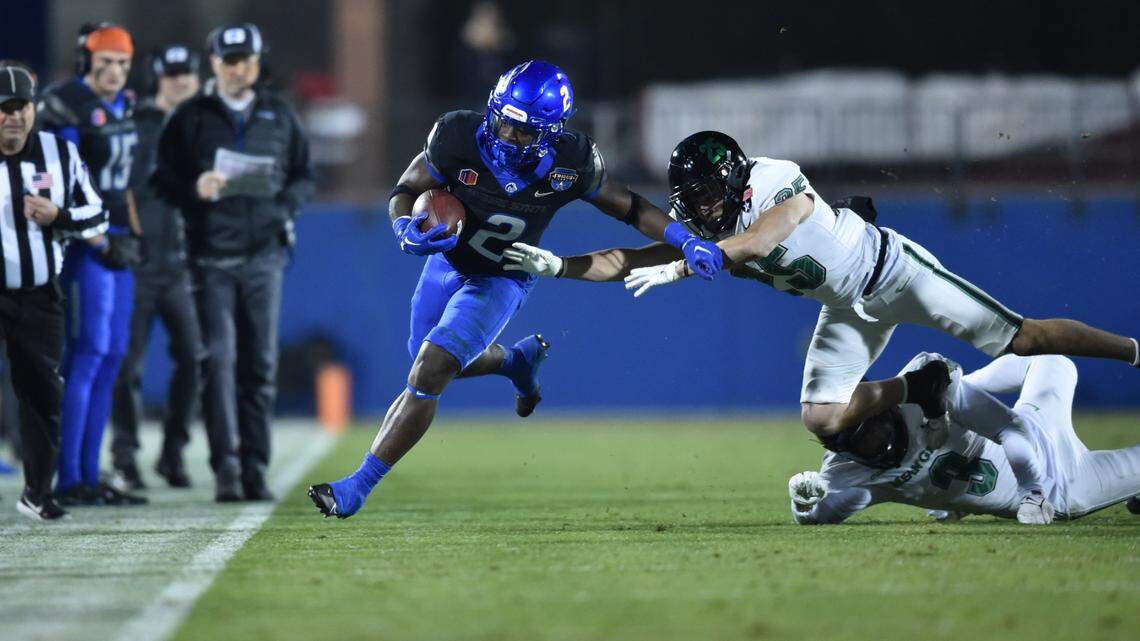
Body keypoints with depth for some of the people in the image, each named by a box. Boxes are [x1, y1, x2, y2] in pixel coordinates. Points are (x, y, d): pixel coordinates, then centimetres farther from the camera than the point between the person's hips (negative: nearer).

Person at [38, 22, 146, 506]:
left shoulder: (122, 106, 14)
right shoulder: (64, 108, -13)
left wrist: (132, 233, 12)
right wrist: (101, 242, -19)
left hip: (115, 239, 9)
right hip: (82, 239, -9)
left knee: (112, 357, 7)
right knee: (88, 353, -11)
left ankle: (89, 476, 11)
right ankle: (68, 481, -10)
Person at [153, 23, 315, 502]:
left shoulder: (279, 117, 13)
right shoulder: (190, 117, 6)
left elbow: (305, 178, 16)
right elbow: (163, 179, 3)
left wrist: (284, 205, -5)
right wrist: (195, 189, -18)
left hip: (264, 255, 2)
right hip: (212, 258, -2)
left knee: (261, 364, 3)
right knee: (219, 359, -11)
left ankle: (255, 469, 9)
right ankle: (225, 468, -12)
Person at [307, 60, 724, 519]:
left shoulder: (570, 165, -26)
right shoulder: (459, 138, -27)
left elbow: (630, 207, -11)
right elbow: (406, 189, -15)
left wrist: (685, 241, -23)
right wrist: (405, 229, -37)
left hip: (501, 282, -3)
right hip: (447, 262, 3)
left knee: (429, 373, -18)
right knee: (431, 361, 23)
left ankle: (357, 487, -13)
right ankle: (519, 361, 52)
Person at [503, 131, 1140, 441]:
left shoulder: (778, 183, -28)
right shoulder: (703, 236, -8)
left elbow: (755, 242, -43)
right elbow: (630, 261, -7)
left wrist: (681, 269, -46)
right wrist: (559, 265, -17)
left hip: (890, 266, -7)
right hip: (851, 309, 7)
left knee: (1022, 338, -9)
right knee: (824, 418, -6)